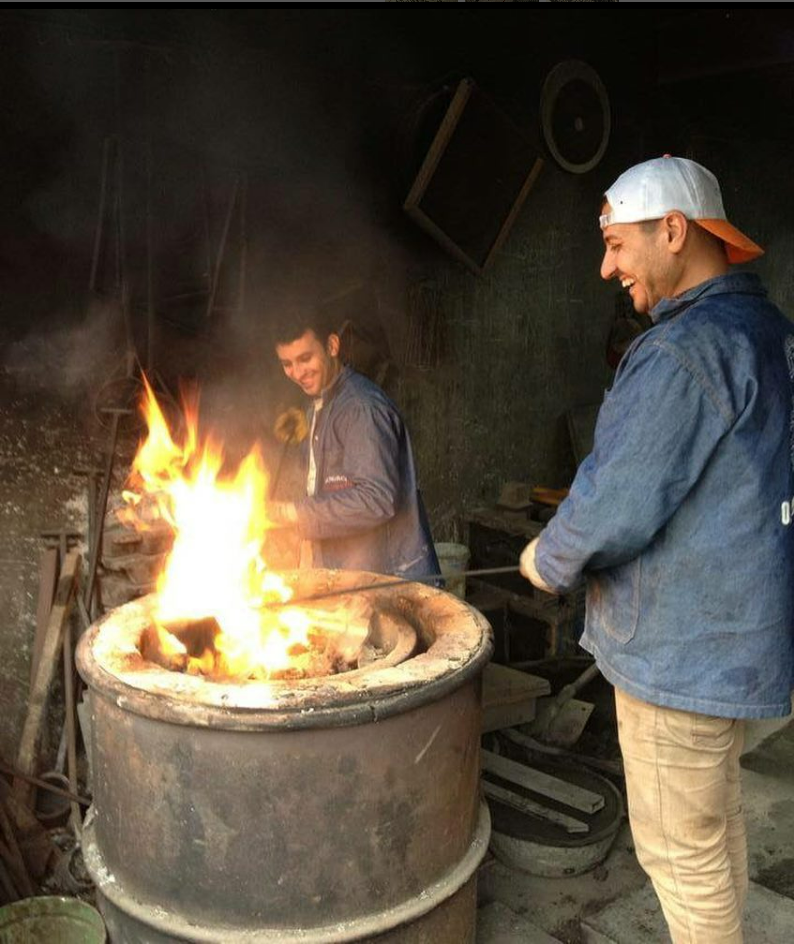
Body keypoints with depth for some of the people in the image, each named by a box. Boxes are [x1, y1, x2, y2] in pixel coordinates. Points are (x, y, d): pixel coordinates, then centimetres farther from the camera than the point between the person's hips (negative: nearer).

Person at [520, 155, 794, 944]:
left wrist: (549, 561, -5)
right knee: (715, 822, 24)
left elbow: (618, 502, -25)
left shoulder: (687, 349, -22)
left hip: (682, 647, -10)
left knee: (680, 849, 6)